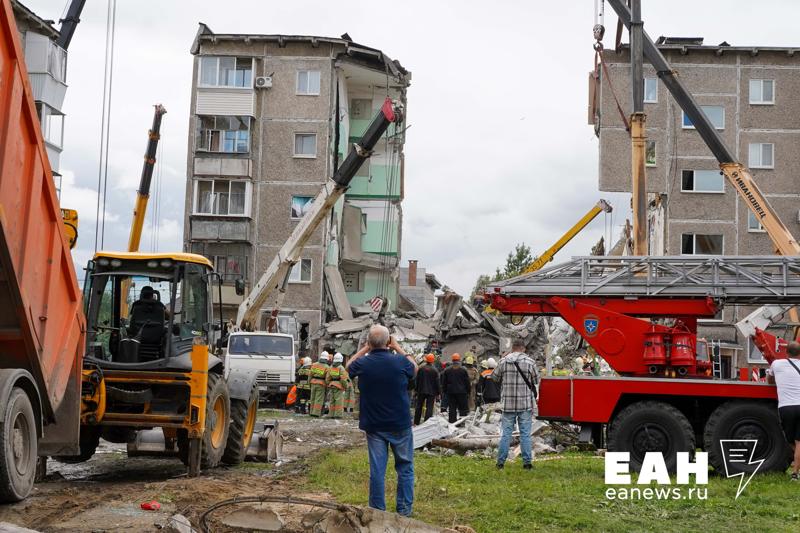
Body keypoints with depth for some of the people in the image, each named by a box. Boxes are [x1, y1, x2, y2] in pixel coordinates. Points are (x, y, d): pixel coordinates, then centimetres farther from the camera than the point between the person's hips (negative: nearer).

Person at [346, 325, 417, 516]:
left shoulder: (363, 363, -9)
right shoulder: (400, 361, -13)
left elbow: (349, 366, 15)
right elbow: (415, 368, 11)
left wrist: (365, 349, 12)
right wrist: (398, 348, 11)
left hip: (374, 426, 1)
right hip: (400, 424, -1)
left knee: (377, 469, 6)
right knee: (405, 467, 11)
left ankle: (377, 512, 9)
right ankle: (404, 510, 13)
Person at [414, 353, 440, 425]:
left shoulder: (421, 368, 0)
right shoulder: (435, 370, -7)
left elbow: (417, 380, 5)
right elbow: (437, 382, -4)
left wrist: (417, 389, 13)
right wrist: (437, 392, 3)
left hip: (421, 390, 3)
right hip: (431, 391, -3)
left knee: (419, 406, 12)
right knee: (429, 408, -1)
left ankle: (416, 422, 15)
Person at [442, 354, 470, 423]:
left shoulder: (447, 370, 2)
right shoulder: (463, 370, -4)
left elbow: (444, 382, 7)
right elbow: (467, 382, 0)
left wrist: (444, 391, 15)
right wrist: (468, 391, 8)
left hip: (450, 392, 2)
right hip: (462, 392, -2)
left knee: (452, 408, 5)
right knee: (462, 408, 3)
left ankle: (452, 422, 3)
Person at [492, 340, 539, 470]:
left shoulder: (503, 361, -2)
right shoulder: (529, 362, -4)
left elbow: (494, 377, 8)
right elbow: (536, 380, 5)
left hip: (508, 404, 1)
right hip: (525, 404, -1)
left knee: (506, 433, 7)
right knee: (525, 433, 5)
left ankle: (501, 461, 9)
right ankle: (527, 462, 6)